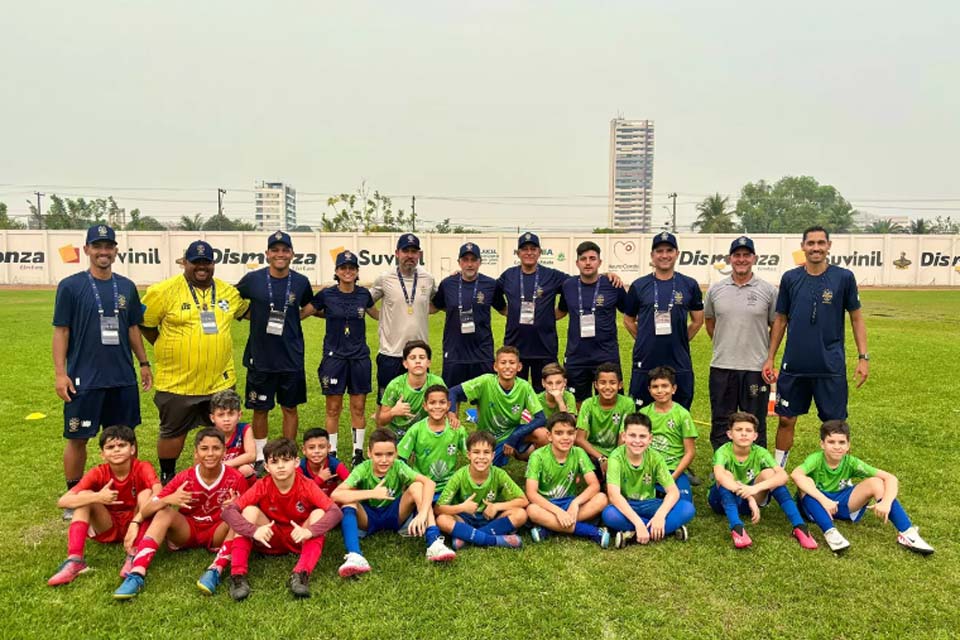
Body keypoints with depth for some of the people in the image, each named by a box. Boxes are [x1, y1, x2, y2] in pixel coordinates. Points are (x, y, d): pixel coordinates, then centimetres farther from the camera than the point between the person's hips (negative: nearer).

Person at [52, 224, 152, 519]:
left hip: (123, 377, 4)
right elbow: (61, 330, -4)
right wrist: (60, 373, -9)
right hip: (84, 379, -3)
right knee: (78, 438, 6)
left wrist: (144, 363, 11)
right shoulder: (71, 286, -4)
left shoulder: (126, 287, 7)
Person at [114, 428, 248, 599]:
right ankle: (136, 574, -34)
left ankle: (215, 571, -40)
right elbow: (145, 511, -15)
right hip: (187, 530, 2)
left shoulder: (236, 479, -16)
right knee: (164, 512, -26)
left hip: (218, 533, -1)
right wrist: (168, 499, -36)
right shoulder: (184, 478, -12)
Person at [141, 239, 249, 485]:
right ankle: (167, 477, 34)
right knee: (173, 432, 14)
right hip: (177, 382, -3)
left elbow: (246, 311, 22)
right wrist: (168, 348, 3)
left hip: (220, 380, 4)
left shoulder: (229, 292, 3)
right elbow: (143, 323, -2)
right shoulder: (164, 291, -9)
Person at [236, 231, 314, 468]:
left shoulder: (301, 282, -2)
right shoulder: (253, 279, -6)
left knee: (290, 408, 10)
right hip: (260, 357, -1)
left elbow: (309, 306, 18)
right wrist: (254, 316, 2)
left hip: (291, 358, 1)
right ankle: (260, 458, 27)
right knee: (260, 410, 10)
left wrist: (293, 318, 8)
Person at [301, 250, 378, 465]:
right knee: (333, 409, 4)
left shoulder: (363, 294, 3)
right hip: (334, 357, -2)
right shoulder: (326, 295, -4)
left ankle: (358, 453, 19)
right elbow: (301, 314, 4)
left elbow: (377, 314, 21)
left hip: (360, 358, 2)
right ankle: (331, 454, 16)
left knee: (358, 408, 7)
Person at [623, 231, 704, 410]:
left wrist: (679, 342, 6)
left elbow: (698, 320, 13)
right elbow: (628, 320, 12)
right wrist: (646, 341, 5)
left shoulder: (689, 285, 5)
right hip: (645, 364, 0)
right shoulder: (639, 286, 3)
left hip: (680, 365, 1)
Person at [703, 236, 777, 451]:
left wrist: (768, 355, 3)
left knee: (755, 425, 8)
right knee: (720, 423, 9)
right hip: (722, 367, 2)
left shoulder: (768, 290, -1)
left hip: (756, 367, -2)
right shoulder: (715, 290, 5)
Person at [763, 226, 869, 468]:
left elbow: (856, 318, 4)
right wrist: (770, 358, 6)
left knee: (835, 424, 5)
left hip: (831, 367, -1)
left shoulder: (843, 277, -2)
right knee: (786, 419, 9)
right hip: (793, 365, 2)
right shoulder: (790, 278, 3)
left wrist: (863, 357, -2)